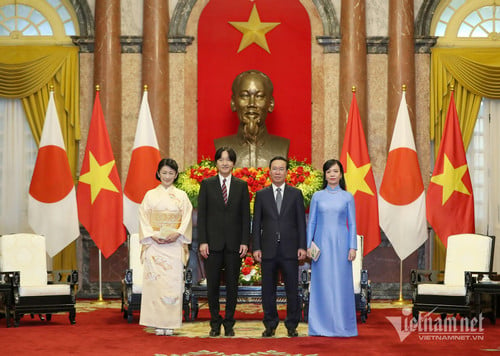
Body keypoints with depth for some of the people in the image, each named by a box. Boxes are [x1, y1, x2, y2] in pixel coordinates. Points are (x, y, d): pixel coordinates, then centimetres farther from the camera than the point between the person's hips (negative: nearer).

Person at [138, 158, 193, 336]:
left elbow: (186, 219, 4)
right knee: (155, 281, -5)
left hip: (174, 245, 0)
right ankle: (157, 323, 0)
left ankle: (170, 323, 0)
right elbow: (143, 219, 4)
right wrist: (153, 235, -11)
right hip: (154, 244, 0)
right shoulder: (150, 195, 9)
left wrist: (176, 234, -13)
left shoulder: (181, 196, 9)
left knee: (173, 281, -5)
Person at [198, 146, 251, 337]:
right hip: (213, 242, -1)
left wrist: (245, 241, -3)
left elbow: (246, 215, 5)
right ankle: (215, 323, 13)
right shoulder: (207, 184, 5)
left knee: (232, 284, 5)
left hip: (234, 242, 1)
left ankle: (229, 323, 14)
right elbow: (201, 214, 1)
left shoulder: (241, 185, 7)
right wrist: (202, 241, -6)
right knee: (212, 285, 3)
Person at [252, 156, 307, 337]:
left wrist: (302, 246, -3)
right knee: (268, 290, 5)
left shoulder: (296, 194, 7)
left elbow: (301, 222, 5)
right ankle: (270, 324, 16)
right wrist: (256, 247, -2)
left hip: (290, 250, -1)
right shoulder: (261, 195, 8)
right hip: (268, 250, 1)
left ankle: (292, 325, 12)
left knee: (292, 289, 2)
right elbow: (256, 223, 6)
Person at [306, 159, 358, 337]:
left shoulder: (347, 197, 6)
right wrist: (308, 245, 0)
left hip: (340, 244, -1)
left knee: (341, 283, -1)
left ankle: (342, 325, 6)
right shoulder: (317, 196, 8)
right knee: (322, 284, 0)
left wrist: (352, 247, -3)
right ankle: (321, 326, 6)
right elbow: (311, 222, 8)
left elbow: (352, 224, 5)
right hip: (322, 244, 1)